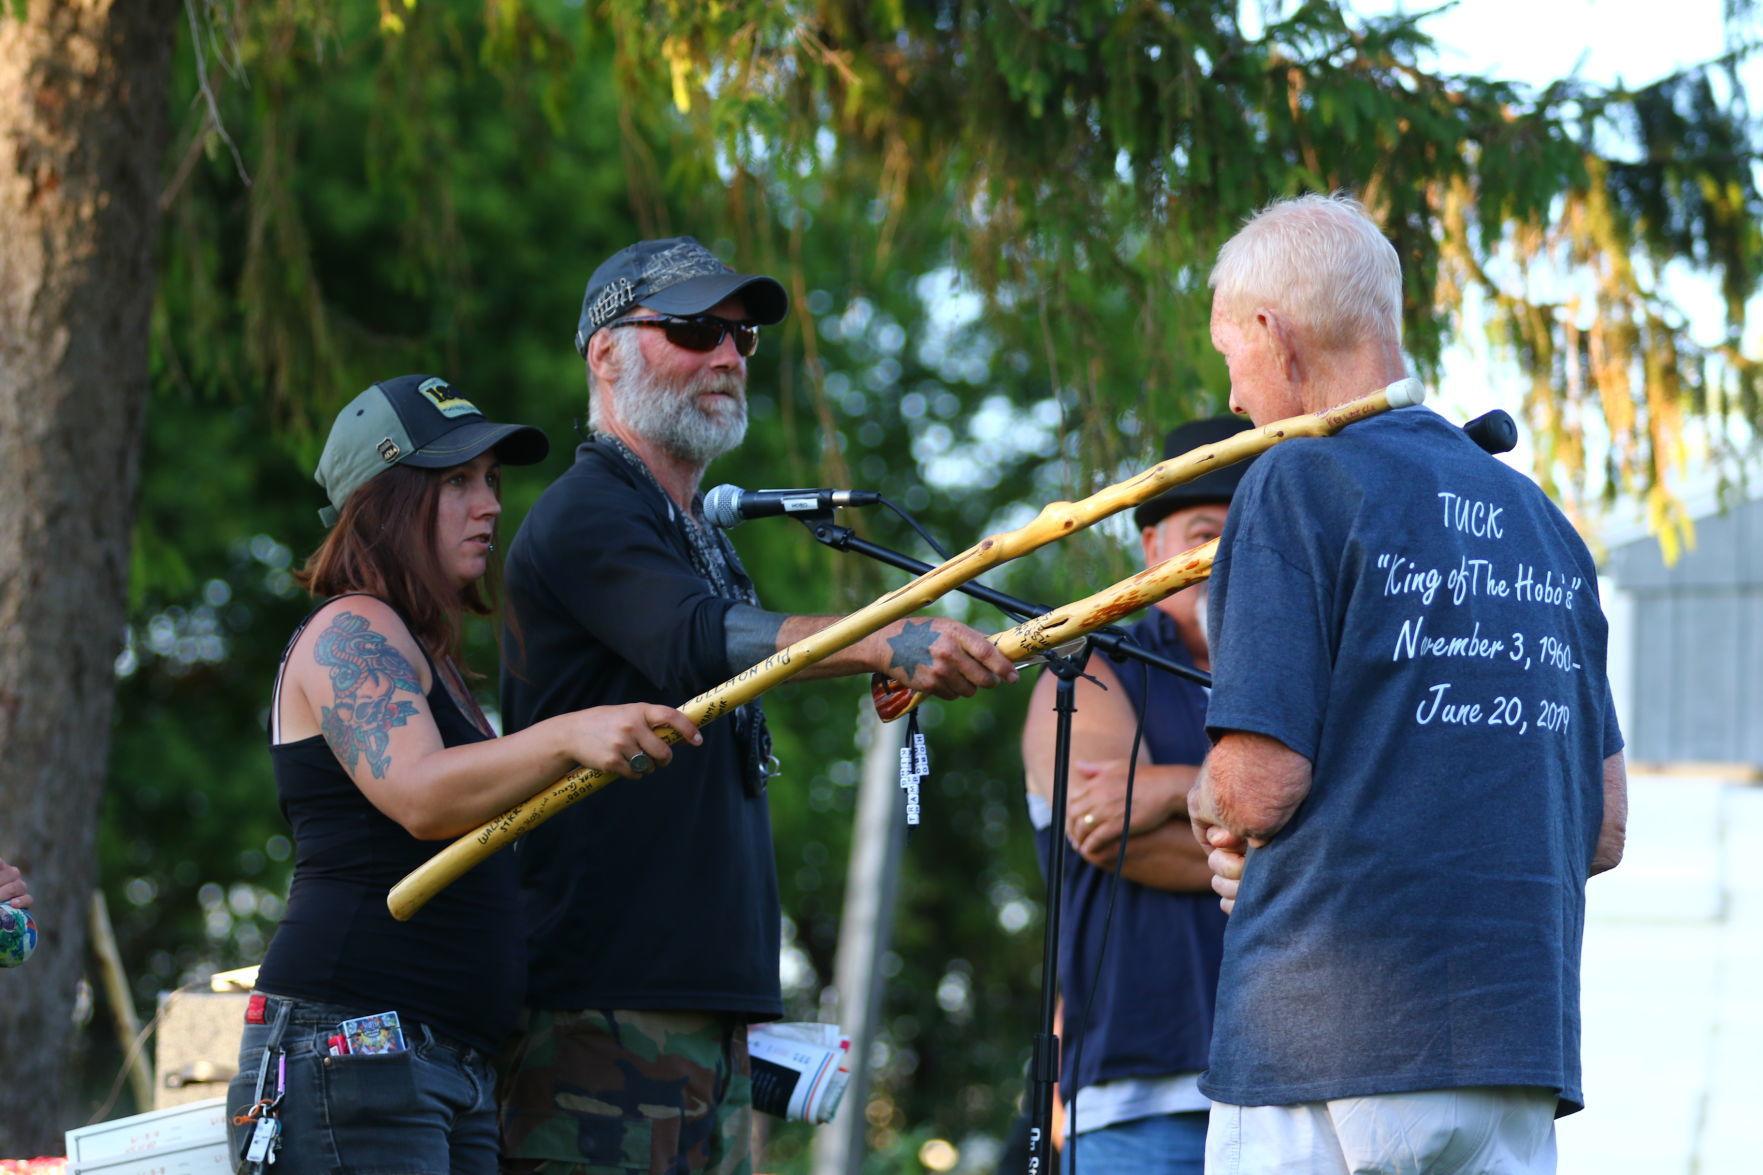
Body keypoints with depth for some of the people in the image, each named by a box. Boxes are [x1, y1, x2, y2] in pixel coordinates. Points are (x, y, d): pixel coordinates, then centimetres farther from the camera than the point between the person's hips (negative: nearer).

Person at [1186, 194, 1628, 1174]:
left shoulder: (1300, 485, -5)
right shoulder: (1540, 520, 17)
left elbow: (1259, 789, -12)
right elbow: (1603, 830, 16)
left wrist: (1210, 805, 10)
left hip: (1329, 1045, -6)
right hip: (1522, 1047, 6)